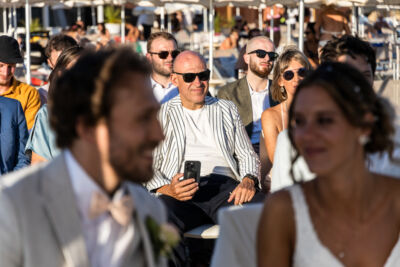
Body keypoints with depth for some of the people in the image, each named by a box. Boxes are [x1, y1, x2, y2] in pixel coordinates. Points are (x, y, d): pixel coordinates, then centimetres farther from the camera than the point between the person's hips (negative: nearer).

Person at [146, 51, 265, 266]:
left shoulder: (227, 109, 27)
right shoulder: (161, 116, 18)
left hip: (226, 186, 2)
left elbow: (247, 154, 23)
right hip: (180, 191, -2)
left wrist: (248, 180, -2)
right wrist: (167, 189, -14)